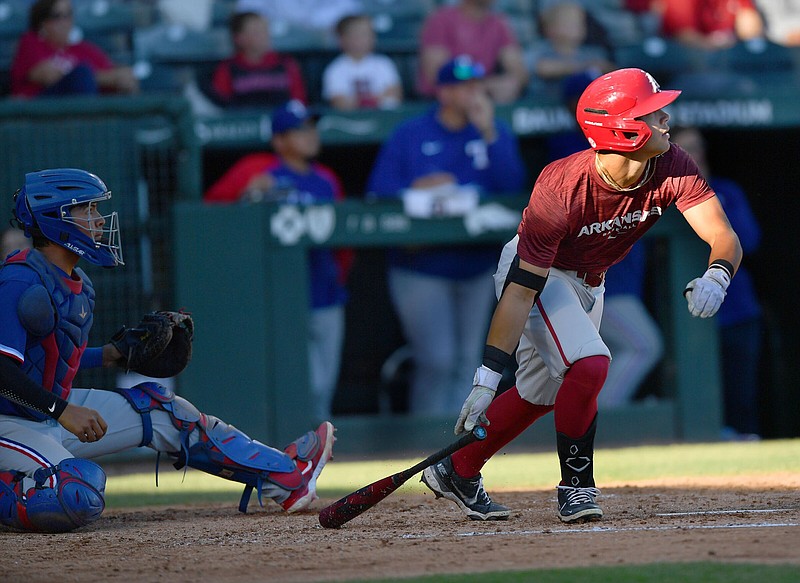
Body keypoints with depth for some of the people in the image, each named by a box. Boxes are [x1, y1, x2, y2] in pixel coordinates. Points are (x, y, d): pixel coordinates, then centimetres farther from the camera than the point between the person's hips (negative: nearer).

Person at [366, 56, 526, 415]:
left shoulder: (497, 134, 7)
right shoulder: (409, 135, 1)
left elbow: (512, 186, -9)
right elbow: (378, 192, -3)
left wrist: (488, 134, -15)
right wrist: (416, 188, -20)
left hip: (477, 267, 4)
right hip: (421, 268, -4)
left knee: (467, 362, 9)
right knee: (437, 360, -12)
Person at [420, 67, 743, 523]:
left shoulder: (673, 168, -24)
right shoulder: (562, 190, -37)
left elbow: (725, 237, -28)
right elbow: (521, 291, -33)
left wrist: (716, 277, -53)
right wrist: (486, 380, -34)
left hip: (588, 281, 7)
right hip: (536, 272, -7)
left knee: (542, 393, 16)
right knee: (588, 364, -26)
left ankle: (457, 472, 33)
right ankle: (577, 486, -8)